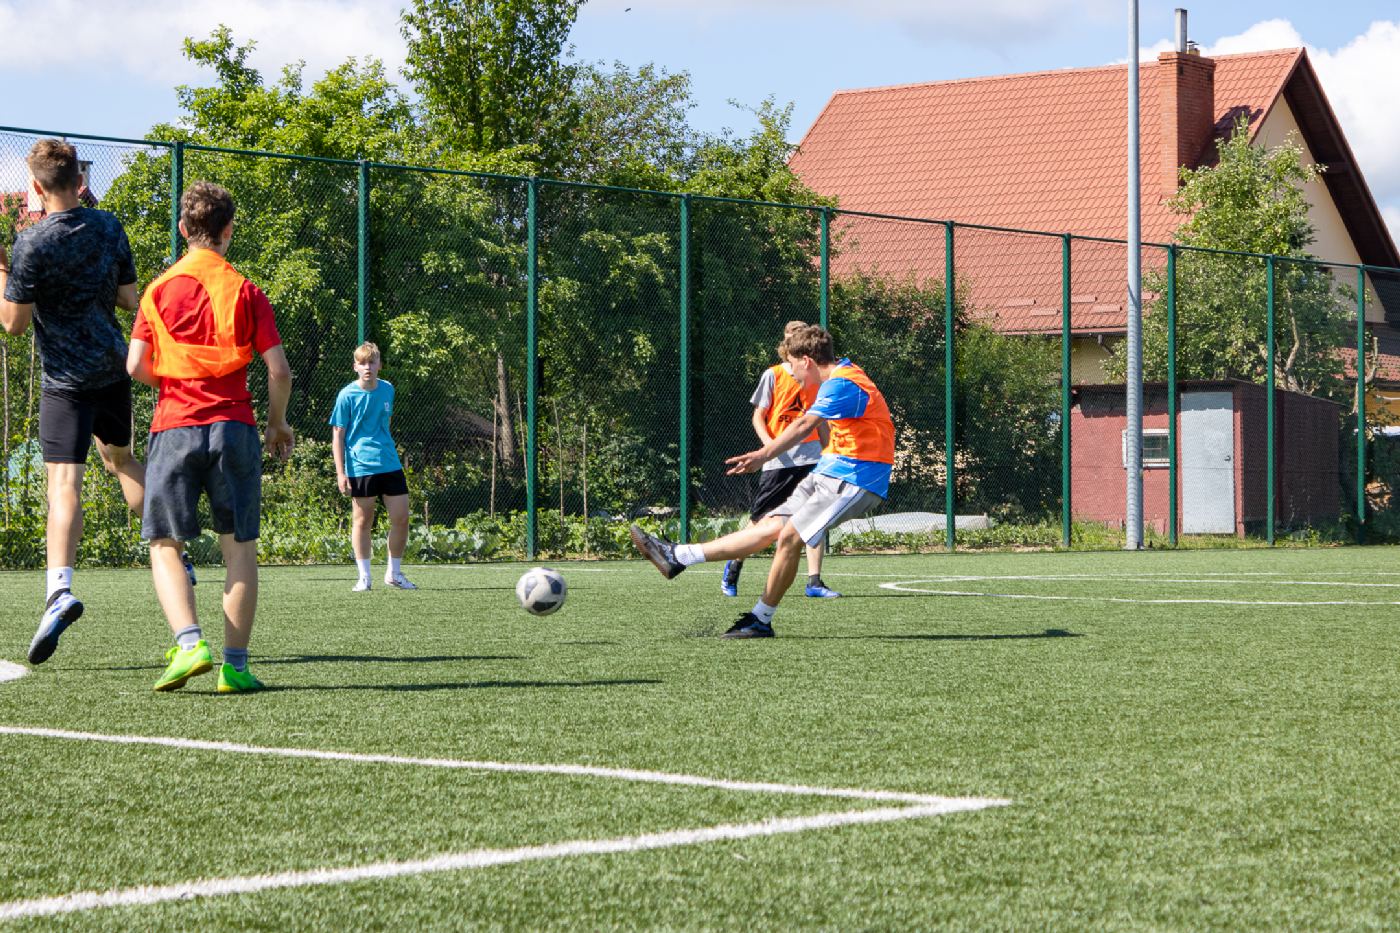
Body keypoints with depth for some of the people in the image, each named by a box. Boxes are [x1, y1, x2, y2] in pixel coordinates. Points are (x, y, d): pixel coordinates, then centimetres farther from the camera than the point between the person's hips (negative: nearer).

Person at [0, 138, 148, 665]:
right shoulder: (109, 227, 2)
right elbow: (129, 299, 7)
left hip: (68, 378, -6)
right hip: (114, 366, 6)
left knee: (65, 481, -13)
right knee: (120, 458, 27)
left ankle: (60, 588, -29)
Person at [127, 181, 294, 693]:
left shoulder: (160, 289, 3)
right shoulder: (246, 291, 3)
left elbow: (136, 366, -3)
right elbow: (279, 369, -3)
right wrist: (278, 423, 14)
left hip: (174, 427, 0)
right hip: (234, 428, 0)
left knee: (165, 545, 6)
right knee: (240, 545, 6)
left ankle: (189, 641, -17)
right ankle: (235, 664, 1)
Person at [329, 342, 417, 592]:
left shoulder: (387, 389, 9)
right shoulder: (347, 396, -6)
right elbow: (338, 435, -4)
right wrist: (340, 473, -10)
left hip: (390, 465, 4)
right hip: (360, 466, -4)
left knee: (401, 517, 1)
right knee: (362, 520, 2)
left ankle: (394, 573, 15)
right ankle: (364, 577, 9)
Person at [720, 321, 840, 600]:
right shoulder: (773, 375, -3)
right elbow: (758, 417, -2)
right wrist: (770, 445, -18)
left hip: (811, 455, 3)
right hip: (779, 460, -3)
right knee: (760, 519, 5)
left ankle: (814, 581, -8)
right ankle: (734, 567, 28)